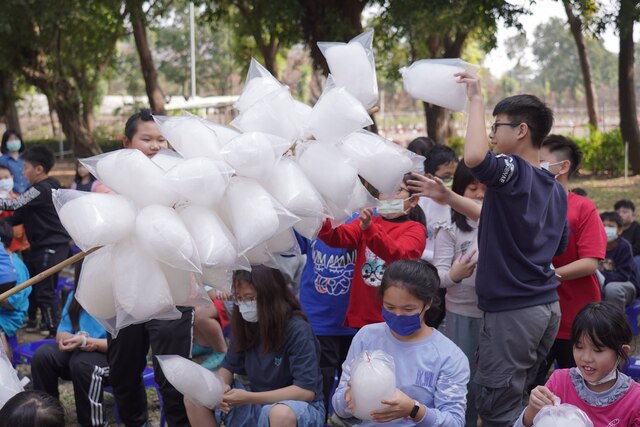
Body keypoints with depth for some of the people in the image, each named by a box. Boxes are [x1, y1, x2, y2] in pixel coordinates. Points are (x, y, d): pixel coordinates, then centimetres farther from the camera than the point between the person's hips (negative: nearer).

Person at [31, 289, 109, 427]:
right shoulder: (75, 296, 6)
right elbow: (61, 334, 5)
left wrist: (85, 341, -30)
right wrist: (75, 339, -18)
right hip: (78, 350, 6)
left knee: (82, 363, -37)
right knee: (42, 355, -20)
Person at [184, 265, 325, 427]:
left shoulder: (298, 330, -20)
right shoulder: (244, 325, -1)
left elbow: (306, 391, -24)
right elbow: (228, 366, 10)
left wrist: (248, 398, -28)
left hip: (301, 406, -6)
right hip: (257, 401, 6)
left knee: (281, 414, -41)